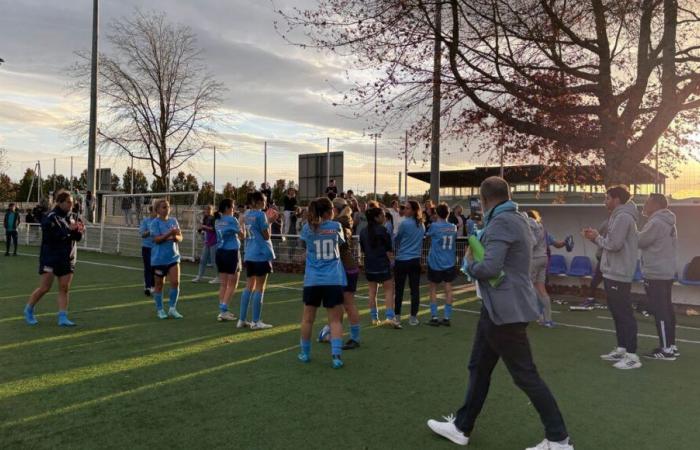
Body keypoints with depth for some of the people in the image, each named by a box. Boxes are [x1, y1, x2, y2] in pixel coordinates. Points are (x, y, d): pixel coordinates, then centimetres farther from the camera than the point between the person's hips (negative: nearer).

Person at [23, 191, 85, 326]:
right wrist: (69, 230, -26)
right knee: (44, 288, -1)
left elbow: (78, 238, 8)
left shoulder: (72, 217, 7)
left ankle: (63, 318, 5)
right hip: (50, 258, -5)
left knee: (64, 289, 2)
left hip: (67, 259, 5)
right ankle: (28, 310, 24)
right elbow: (53, 236, -22)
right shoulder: (51, 217, -10)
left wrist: (79, 231, -12)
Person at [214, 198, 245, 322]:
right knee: (232, 284, 2)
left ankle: (222, 311, 10)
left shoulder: (217, 221, 9)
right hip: (232, 252, -7)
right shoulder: (232, 219, -11)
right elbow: (242, 235, -3)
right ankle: (223, 311, -4)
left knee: (223, 284, 10)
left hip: (220, 252, 7)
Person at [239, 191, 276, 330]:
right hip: (261, 254, -8)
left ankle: (242, 320, 14)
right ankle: (256, 322, 2)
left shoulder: (247, 214, 12)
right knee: (260, 288, -1)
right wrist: (269, 221, 1)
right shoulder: (261, 215, -12)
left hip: (249, 254, 8)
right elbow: (266, 236, -9)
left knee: (249, 287, 12)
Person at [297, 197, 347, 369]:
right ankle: (336, 355, -8)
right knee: (335, 319, 2)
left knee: (308, 318, 14)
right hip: (333, 279, -1)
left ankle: (305, 353, 25)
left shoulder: (308, 228, 1)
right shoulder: (336, 226, -1)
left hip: (312, 279, 1)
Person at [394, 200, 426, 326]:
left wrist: (398, 246, 22)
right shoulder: (421, 225, 5)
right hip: (415, 260, 4)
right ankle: (413, 317, 6)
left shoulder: (404, 223, -12)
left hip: (402, 260, -4)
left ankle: (397, 316, 15)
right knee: (415, 289, 5)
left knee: (399, 289, 7)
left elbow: (396, 239, 2)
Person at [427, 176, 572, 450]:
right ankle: (461, 428, 25)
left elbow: (489, 268, -26)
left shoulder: (501, 222, -17)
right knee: (478, 368, 15)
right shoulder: (516, 218, 15)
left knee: (525, 375, 0)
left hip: (505, 309, -11)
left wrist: (470, 263, -6)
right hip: (500, 307, 11)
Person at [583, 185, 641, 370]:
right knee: (618, 313, 15)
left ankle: (632, 355, -5)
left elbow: (614, 244, -22)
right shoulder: (620, 217, 18)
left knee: (624, 314, -8)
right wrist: (596, 237, 6)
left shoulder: (622, 217, -15)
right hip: (613, 273, 11)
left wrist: (596, 238, -6)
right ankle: (621, 349, 23)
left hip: (618, 275, -11)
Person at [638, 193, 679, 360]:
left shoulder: (656, 223, -16)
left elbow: (639, 241, -12)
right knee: (667, 309, 13)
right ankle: (671, 345, 20)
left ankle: (666, 350, -2)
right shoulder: (668, 223, 15)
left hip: (655, 274, -10)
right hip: (667, 273, 10)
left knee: (660, 311, -6)